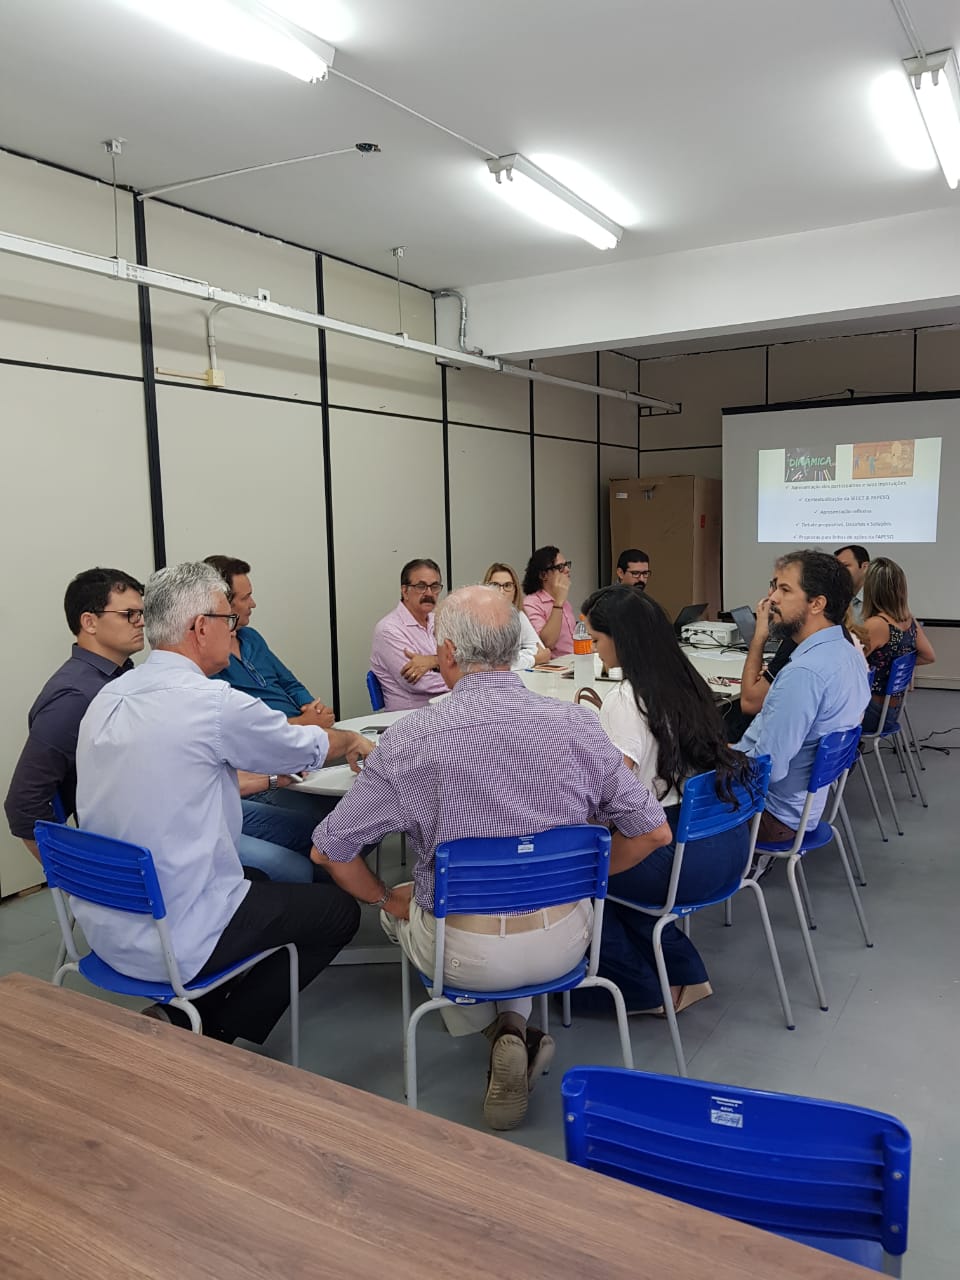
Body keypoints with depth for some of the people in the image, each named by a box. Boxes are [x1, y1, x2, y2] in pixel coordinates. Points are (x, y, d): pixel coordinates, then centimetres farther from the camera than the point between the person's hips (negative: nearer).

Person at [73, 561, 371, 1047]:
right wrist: (353, 740, 19)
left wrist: (258, 780, 24)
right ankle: (209, 1035, 8)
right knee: (339, 910, 10)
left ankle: (182, 1018, 21)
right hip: (175, 943, -8)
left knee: (267, 877, 28)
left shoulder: (107, 698, 2)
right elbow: (310, 747, -3)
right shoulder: (214, 703, -20)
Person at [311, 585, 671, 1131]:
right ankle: (515, 1024, 18)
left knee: (405, 904, 31)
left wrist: (387, 899, 10)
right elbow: (653, 830, -5)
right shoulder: (579, 726, -13)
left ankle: (502, 1031, 21)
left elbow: (330, 849, -8)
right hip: (562, 941, 2)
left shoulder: (408, 739, -17)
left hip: (462, 952, -2)